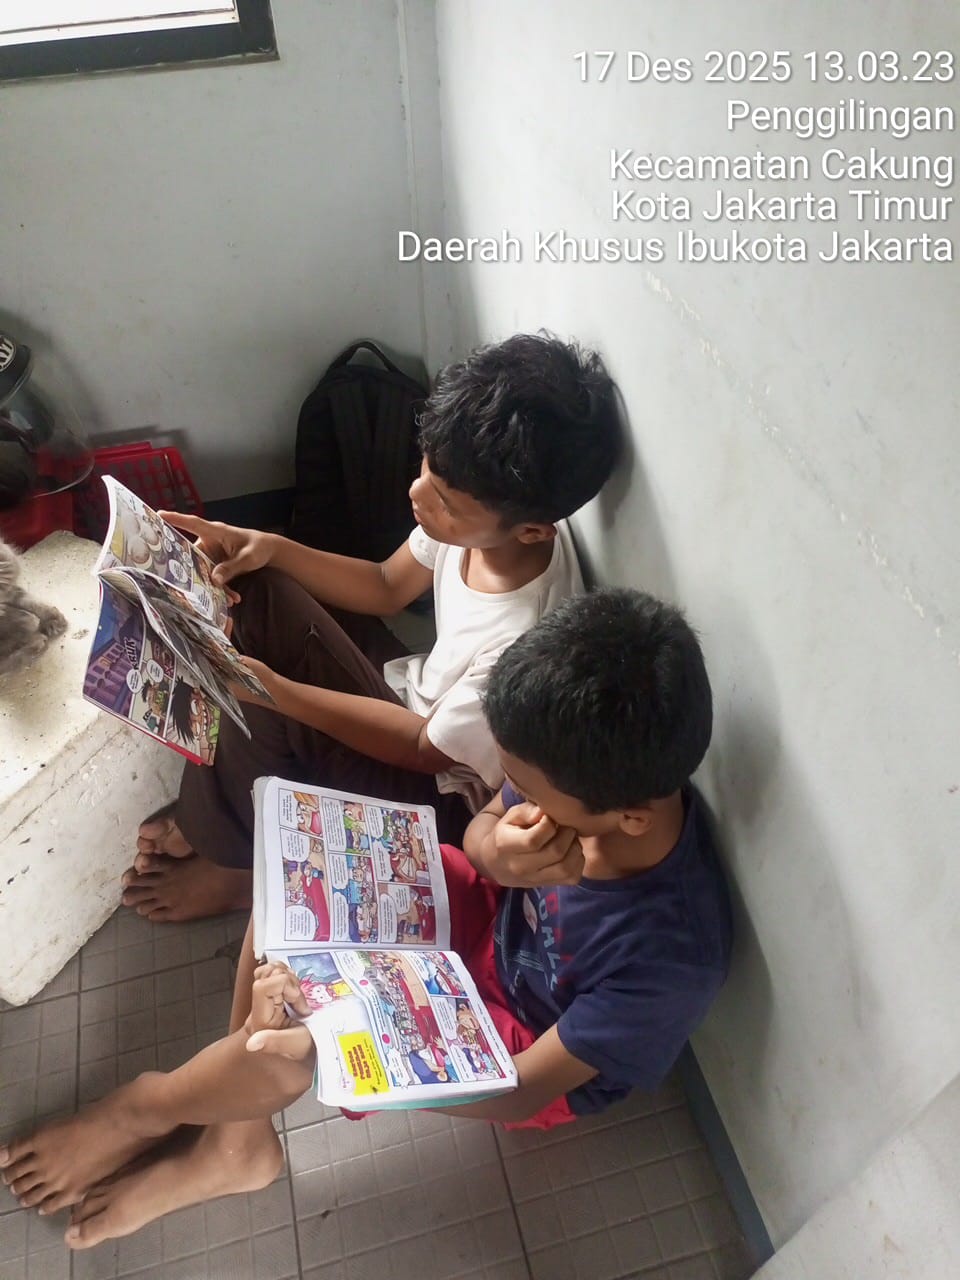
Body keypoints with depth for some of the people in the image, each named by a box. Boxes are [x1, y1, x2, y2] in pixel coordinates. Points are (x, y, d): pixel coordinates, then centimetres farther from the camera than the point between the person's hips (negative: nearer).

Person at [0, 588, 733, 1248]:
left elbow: (526, 1089, -25)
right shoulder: (594, 779, -25)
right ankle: (236, 1140, 3)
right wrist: (495, 850, -32)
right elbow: (482, 826, -6)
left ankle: (145, 1111, 12)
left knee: (294, 1037, -25)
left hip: (536, 1052, -5)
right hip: (500, 922, 6)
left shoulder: (669, 953, -38)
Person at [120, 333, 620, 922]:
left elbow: (429, 750, -22)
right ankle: (208, 813, 10)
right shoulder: (476, 517, -19)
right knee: (253, 589, -6)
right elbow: (388, 586, 0)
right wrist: (272, 548, -15)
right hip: (417, 699, 7)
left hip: (441, 793, -6)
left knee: (255, 713, -25)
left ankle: (236, 860, 12)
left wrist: (273, 689, -26)